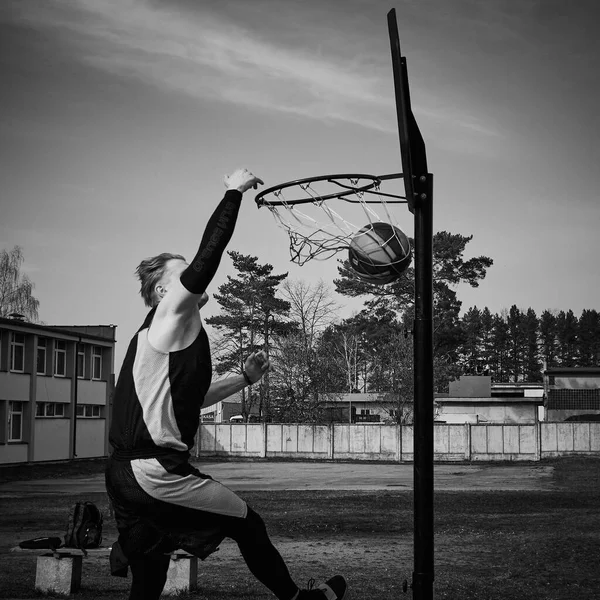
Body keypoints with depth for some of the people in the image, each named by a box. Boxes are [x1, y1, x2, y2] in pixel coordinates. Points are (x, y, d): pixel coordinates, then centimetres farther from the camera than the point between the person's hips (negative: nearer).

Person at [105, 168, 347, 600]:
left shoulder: (160, 336, 22)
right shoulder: (171, 317, -7)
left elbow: (188, 398, 31)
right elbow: (208, 256, -19)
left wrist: (245, 379, 27)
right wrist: (235, 192, -12)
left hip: (126, 473, 9)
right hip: (155, 470, -9)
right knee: (247, 523, 9)